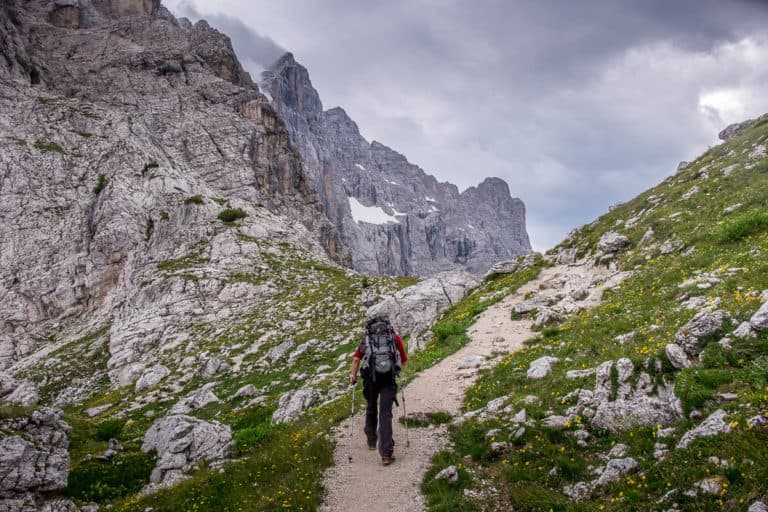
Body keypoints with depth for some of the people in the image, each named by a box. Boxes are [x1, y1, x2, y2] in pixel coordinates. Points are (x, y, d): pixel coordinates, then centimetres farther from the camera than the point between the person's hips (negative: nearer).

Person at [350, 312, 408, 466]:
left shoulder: (366, 337, 16)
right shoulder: (395, 337, 14)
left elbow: (356, 358, 4)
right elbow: (403, 360, 18)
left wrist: (353, 376, 13)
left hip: (370, 377, 1)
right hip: (389, 378, -1)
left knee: (371, 409, 23)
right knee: (385, 414, -2)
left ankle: (371, 441, 38)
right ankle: (386, 454, -9)